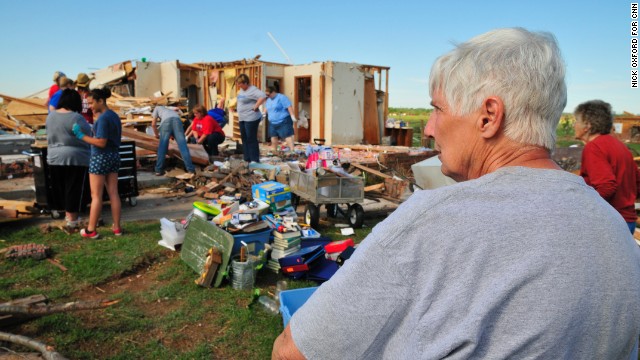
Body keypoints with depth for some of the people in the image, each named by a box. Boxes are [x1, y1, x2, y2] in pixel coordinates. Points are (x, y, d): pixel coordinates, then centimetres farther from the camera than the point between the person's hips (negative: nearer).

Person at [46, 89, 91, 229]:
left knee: (61, 188, 16)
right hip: (75, 159, -6)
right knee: (75, 189, 2)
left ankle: (67, 214, 29)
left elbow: (49, 137, 15)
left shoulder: (51, 116, 6)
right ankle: (72, 220, 7)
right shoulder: (76, 118, -16)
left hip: (54, 158, 6)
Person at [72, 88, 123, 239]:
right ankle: (117, 228, 13)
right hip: (114, 156, 8)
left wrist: (82, 136, -16)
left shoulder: (103, 118, -17)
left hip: (100, 158, -8)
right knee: (113, 193, 9)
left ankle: (91, 230, 9)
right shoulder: (114, 116, 10)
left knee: (96, 196, 1)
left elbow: (101, 142, -21)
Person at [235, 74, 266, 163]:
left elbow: (263, 97, -31)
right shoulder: (242, 90, 14)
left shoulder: (252, 90, -16)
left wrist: (255, 107, -23)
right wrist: (239, 115, 18)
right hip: (242, 119, 10)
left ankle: (255, 160, 2)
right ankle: (247, 159, 20)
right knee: (244, 139, 13)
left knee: (251, 139, -6)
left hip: (251, 119, -10)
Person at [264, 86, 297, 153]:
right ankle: (274, 151, 21)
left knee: (287, 136, -11)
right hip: (273, 122, 7)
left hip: (284, 121, -7)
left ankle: (292, 151, -16)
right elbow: (267, 109, 31)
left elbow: (289, 107, -16)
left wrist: (292, 116, -23)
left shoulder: (281, 98, -10)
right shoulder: (268, 100, 15)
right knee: (273, 137, 8)